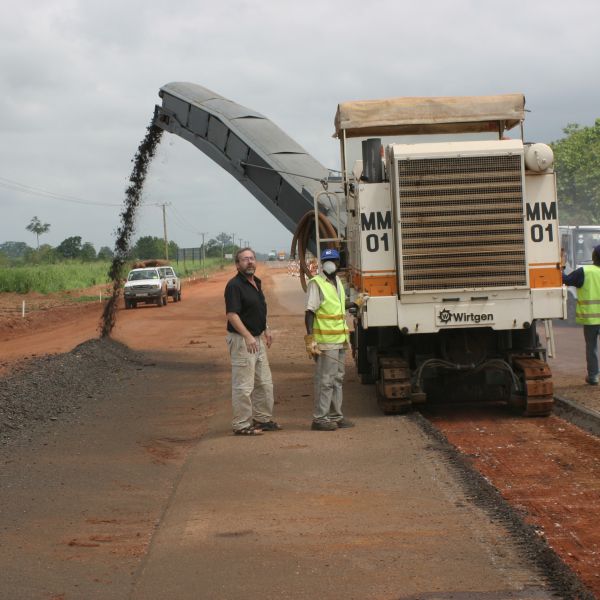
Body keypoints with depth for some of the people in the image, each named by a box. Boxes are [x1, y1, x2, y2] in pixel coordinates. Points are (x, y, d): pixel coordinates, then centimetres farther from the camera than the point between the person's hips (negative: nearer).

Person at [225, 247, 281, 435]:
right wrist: (248, 337, -30)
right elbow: (232, 315, -24)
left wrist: (266, 330, 23)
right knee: (243, 385, -5)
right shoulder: (234, 285, -17)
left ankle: (262, 419, 28)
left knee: (264, 382, 17)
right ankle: (241, 425, 2)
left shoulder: (256, 282, 12)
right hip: (241, 340, -10)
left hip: (257, 339, 10)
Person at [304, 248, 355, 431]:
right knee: (325, 380, -7)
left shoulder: (338, 282, 15)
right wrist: (310, 339, -21)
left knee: (337, 379, 12)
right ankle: (319, 419, -3)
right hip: (325, 342, -8)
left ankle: (335, 416, 19)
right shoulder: (316, 283, -9)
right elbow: (310, 312, -14)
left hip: (340, 340, 8)